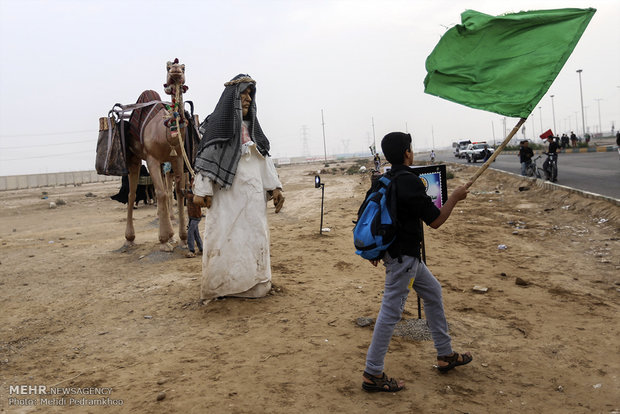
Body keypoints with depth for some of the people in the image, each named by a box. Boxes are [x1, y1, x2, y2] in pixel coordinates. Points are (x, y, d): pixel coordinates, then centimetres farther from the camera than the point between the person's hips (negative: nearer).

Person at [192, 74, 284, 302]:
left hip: (253, 195, 6)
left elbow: (265, 158, 16)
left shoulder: (252, 127, 17)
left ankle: (253, 284, 15)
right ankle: (219, 286, 3)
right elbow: (206, 157, -6)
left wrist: (275, 187, 8)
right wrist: (201, 190, -13)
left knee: (254, 238, 7)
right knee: (225, 239, -5)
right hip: (227, 196, -6)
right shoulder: (217, 124, -1)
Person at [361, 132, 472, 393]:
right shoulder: (410, 182, -20)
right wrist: (455, 197, -1)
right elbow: (435, 221, -16)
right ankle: (372, 374, 5)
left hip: (406, 254, 10)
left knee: (433, 293, 21)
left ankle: (445, 355, 32)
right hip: (403, 256, -10)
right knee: (391, 311, -4)